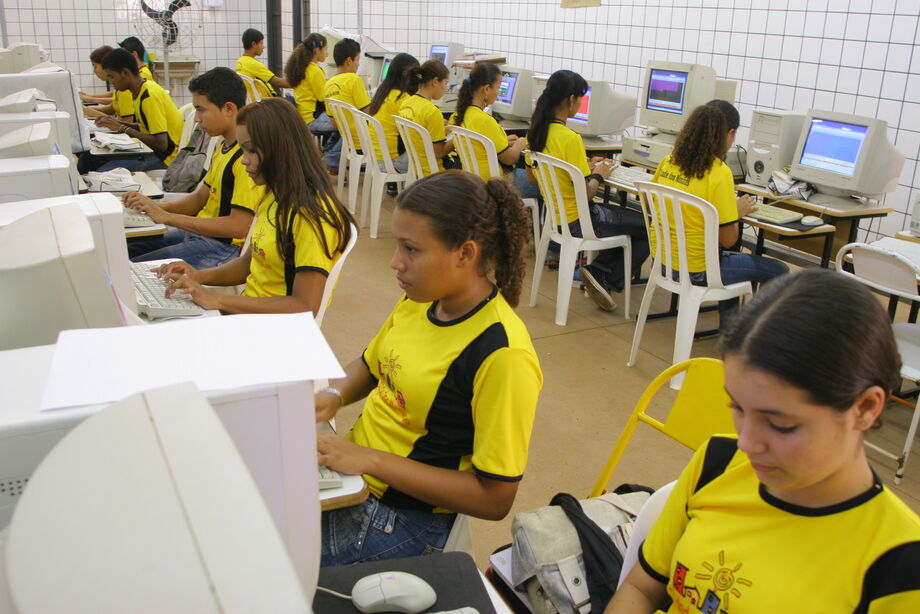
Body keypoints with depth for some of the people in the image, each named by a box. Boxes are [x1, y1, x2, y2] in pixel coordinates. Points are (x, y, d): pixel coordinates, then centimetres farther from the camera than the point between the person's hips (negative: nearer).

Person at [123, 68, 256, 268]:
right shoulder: (223, 148, 13)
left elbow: (239, 227, -26)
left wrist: (168, 218, -22)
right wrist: (155, 207, 0)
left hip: (223, 247, -10)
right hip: (198, 233, 10)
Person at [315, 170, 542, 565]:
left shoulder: (502, 356, -25)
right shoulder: (420, 299, 0)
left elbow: (495, 498, -21)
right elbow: (369, 366, 19)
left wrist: (372, 460, -23)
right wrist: (334, 395, -4)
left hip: (399, 518, -7)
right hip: (349, 470, 8)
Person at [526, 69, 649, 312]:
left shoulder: (537, 131, 0)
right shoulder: (570, 139, -25)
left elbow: (533, 175, 14)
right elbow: (585, 194, -24)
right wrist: (598, 174, -2)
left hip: (555, 215, 9)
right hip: (578, 221, -9)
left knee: (629, 217, 25)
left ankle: (597, 269, 11)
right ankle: (609, 280, 3)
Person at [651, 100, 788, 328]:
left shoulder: (669, 161, -1)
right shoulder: (719, 173, -21)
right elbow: (728, 240, -17)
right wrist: (738, 212, 2)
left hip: (662, 259, 8)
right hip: (695, 271, -7)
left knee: (733, 258, 35)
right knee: (779, 272, 10)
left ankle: (728, 329, 39)